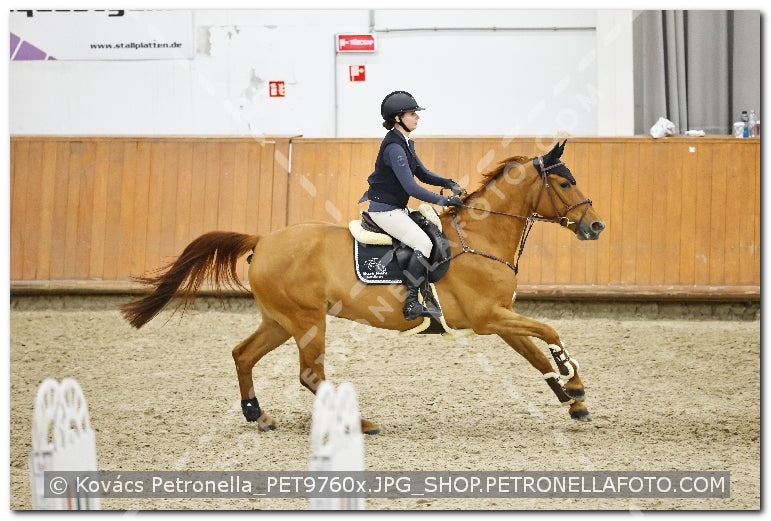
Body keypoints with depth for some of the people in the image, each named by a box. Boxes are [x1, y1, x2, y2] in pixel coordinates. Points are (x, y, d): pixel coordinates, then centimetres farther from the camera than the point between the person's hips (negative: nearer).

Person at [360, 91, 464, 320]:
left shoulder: (404, 143, 11)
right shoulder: (394, 146, -22)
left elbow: (422, 174, 16)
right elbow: (411, 187, -26)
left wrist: (448, 183, -1)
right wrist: (444, 201, -24)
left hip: (396, 208, 11)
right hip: (384, 209, -11)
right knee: (423, 243, -21)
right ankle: (411, 304, -23)